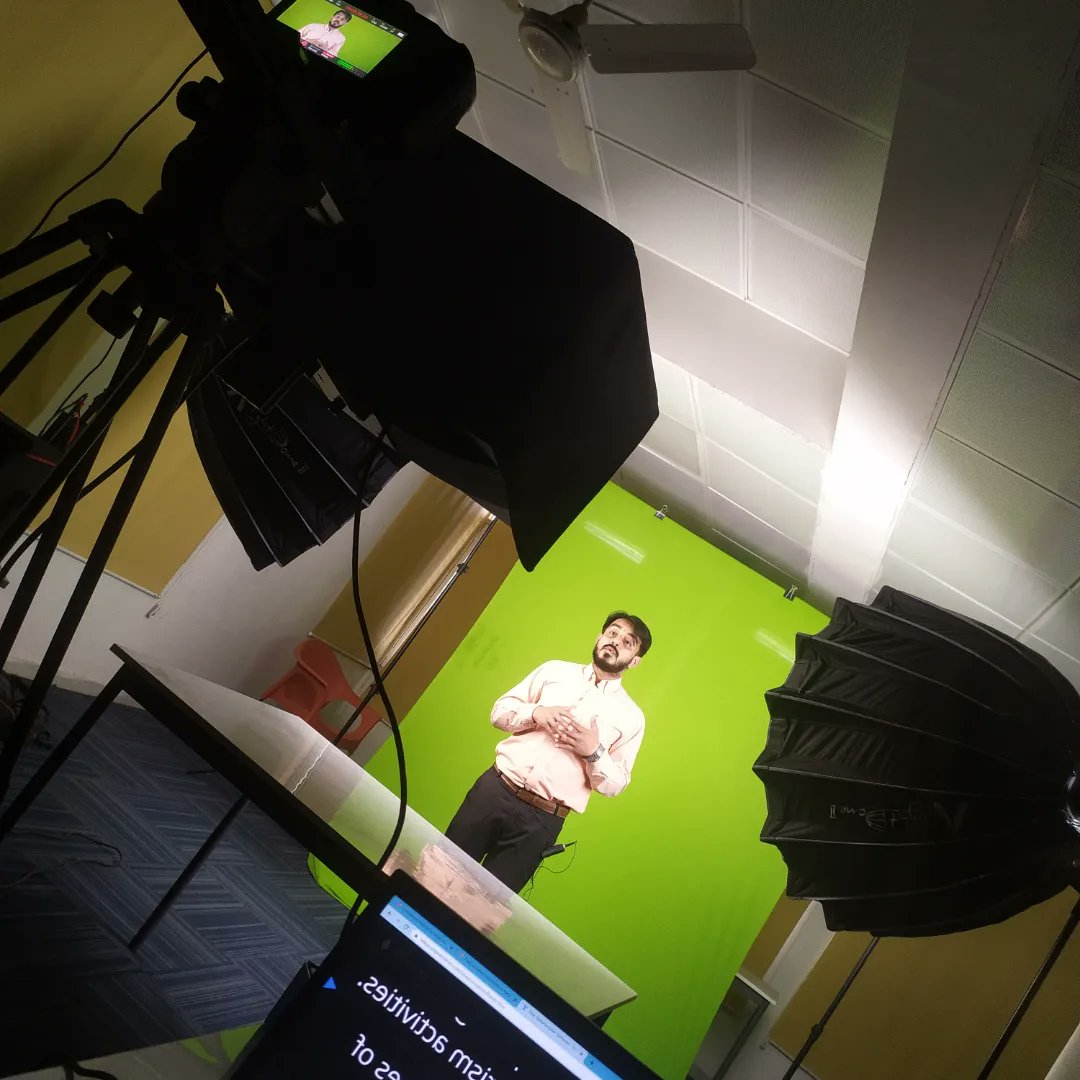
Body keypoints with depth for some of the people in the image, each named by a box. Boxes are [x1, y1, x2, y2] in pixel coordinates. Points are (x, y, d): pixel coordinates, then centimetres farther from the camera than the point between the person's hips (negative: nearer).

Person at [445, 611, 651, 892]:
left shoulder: (631, 717, 4)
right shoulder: (555, 670, 9)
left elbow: (615, 784, 4)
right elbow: (500, 710, 9)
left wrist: (594, 752, -14)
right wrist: (535, 713, -11)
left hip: (542, 820, -2)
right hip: (494, 790, 2)